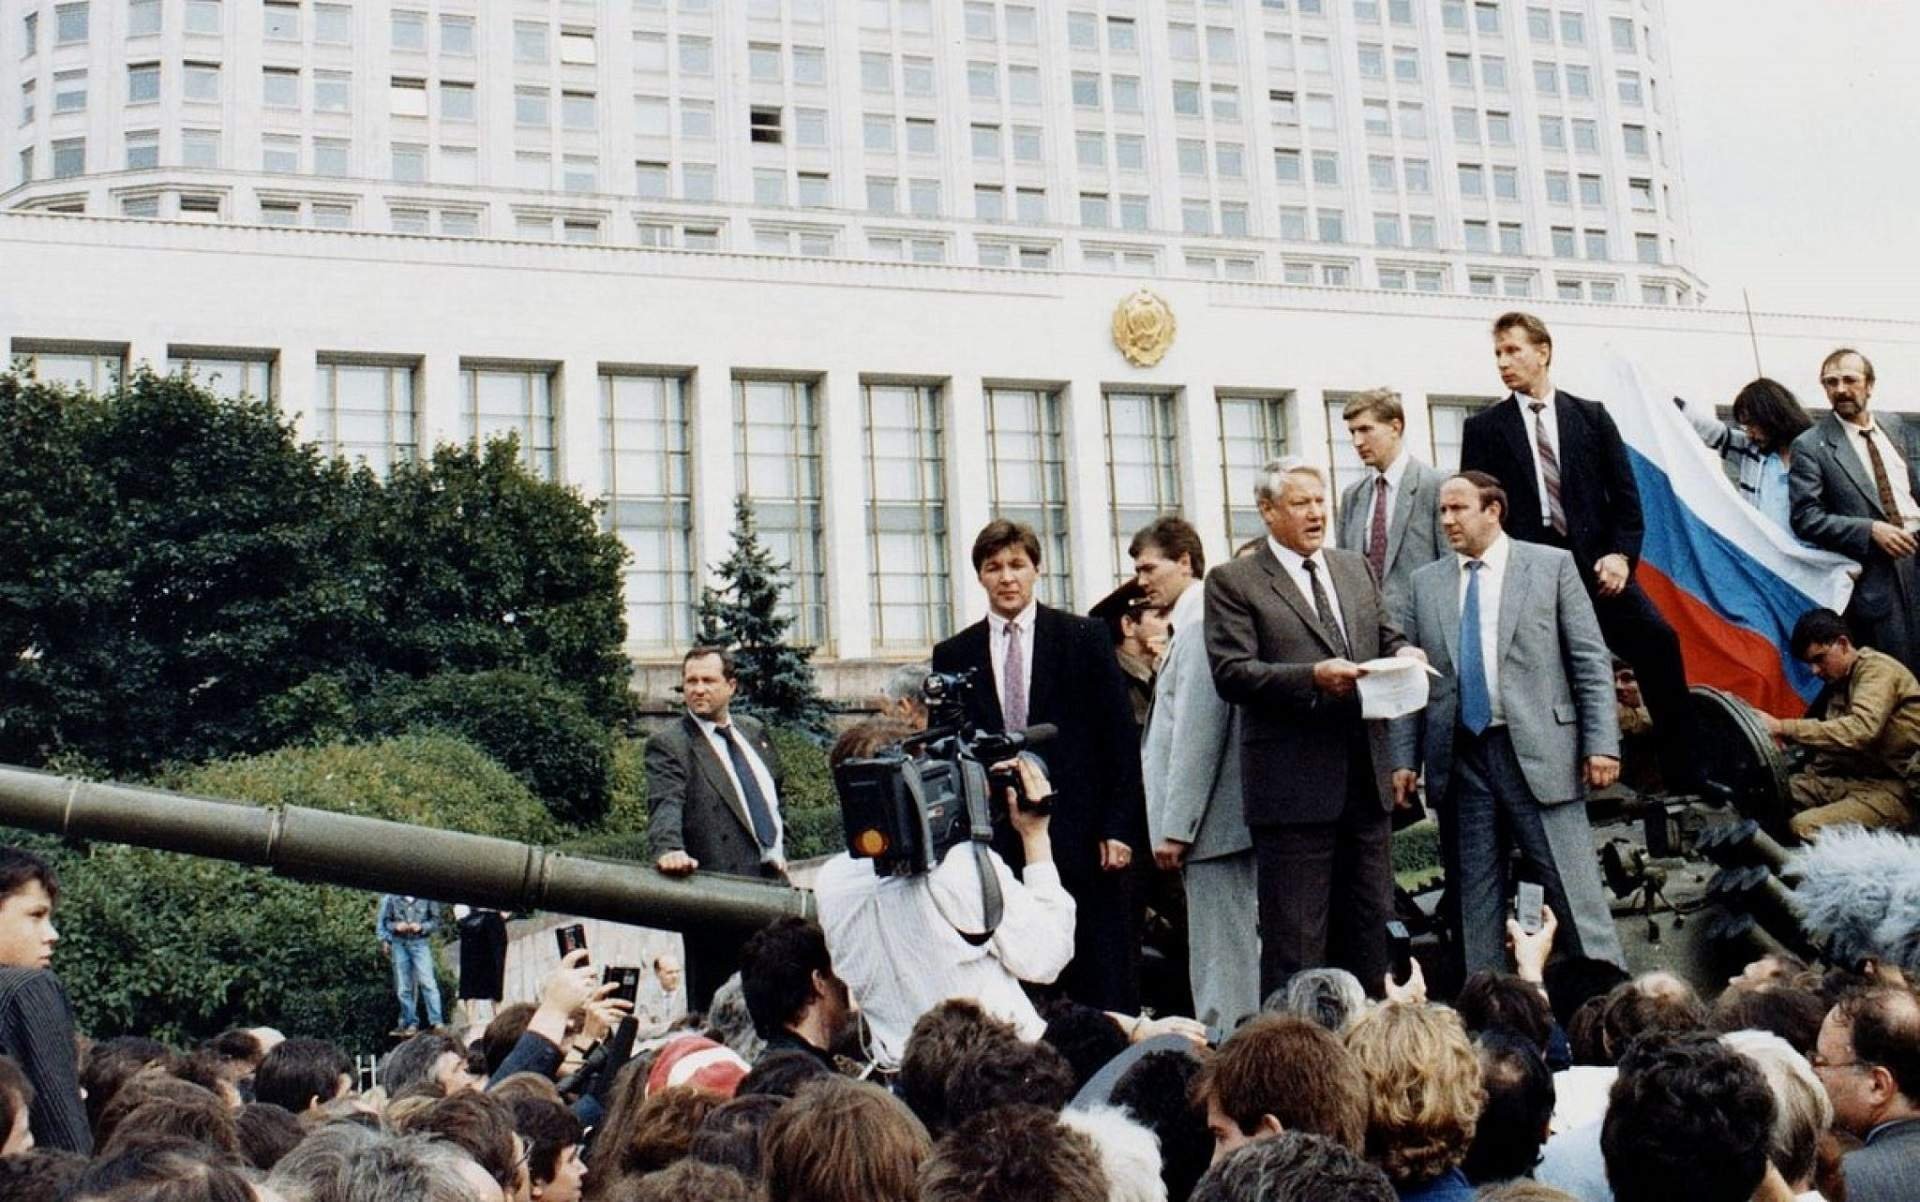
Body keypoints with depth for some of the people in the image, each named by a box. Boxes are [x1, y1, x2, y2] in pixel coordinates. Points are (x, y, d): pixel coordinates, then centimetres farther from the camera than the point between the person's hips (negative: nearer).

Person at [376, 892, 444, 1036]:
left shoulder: (426, 898, -3)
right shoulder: (392, 898, 3)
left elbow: (436, 921, 2)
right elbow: (384, 921, 9)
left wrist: (421, 927, -15)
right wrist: (396, 926, -11)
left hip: (420, 943, -3)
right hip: (399, 944, 3)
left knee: (427, 982, -12)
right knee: (403, 988, 7)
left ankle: (436, 1022, -10)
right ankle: (410, 1023, 16)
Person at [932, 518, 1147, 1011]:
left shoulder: (1085, 638, 4)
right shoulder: (954, 655, 10)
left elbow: (1120, 736, 2)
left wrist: (1119, 826, -5)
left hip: (1081, 835, -1)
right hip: (992, 839, 2)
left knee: (1103, 982, 2)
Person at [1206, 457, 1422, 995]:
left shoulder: (1356, 568, 16)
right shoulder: (1233, 582, -3)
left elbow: (1386, 637, 20)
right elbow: (1231, 672, -12)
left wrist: (1402, 653, -4)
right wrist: (1313, 678, -23)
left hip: (1365, 775, 6)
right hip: (1294, 783, -6)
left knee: (1371, 926, 14)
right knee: (1295, 940, -2)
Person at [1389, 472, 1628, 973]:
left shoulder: (1552, 566, 4)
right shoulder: (1426, 583, 12)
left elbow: (1591, 662, 1)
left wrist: (1602, 743, -7)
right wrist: (1404, 759, 3)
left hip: (1539, 754, -3)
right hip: (1459, 758, 3)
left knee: (1573, 889, -2)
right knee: (1474, 898, 7)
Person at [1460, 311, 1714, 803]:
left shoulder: (1591, 415, 12)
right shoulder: (1484, 427, 8)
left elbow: (1625, 493, 9)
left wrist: (1621, 553, -5)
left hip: (1594, 562, 1)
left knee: (1658, 638, -13)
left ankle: (1682, 771, -4)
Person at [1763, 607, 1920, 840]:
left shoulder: (1877, 670, -10)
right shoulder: (1839, 683, 17)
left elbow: (1860, 729, -28)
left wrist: (1783, 728, -30)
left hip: (1894, 790, -9)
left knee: (1805, 826, -31)